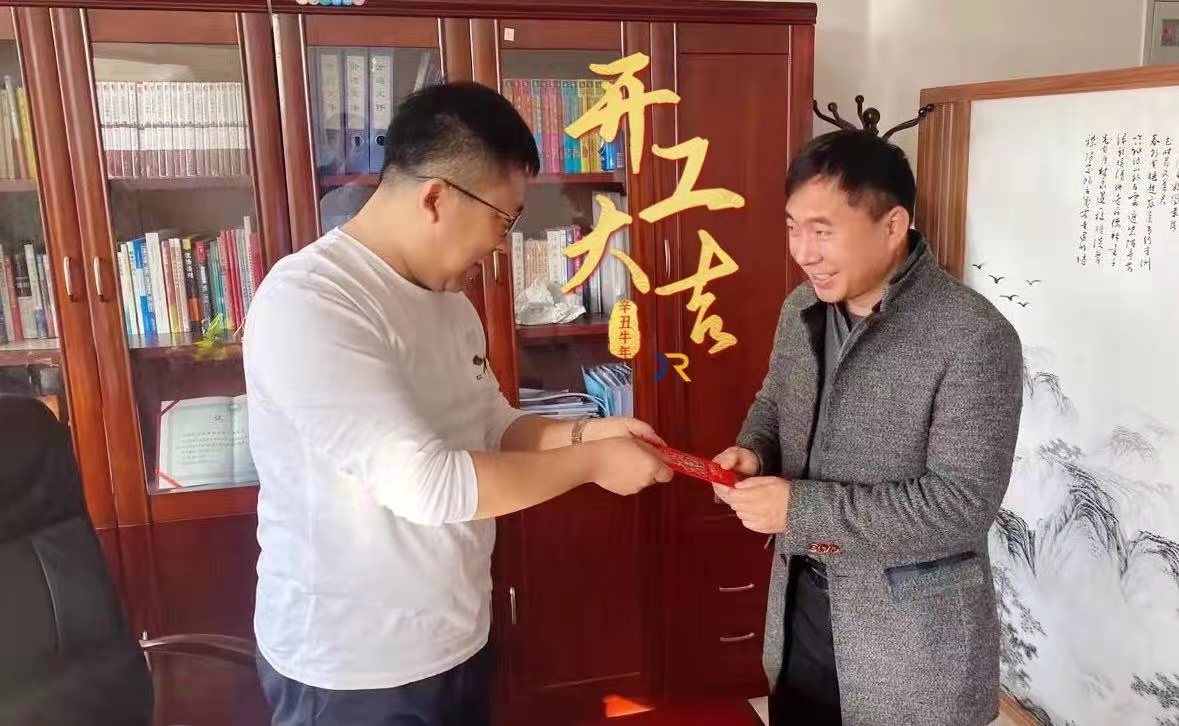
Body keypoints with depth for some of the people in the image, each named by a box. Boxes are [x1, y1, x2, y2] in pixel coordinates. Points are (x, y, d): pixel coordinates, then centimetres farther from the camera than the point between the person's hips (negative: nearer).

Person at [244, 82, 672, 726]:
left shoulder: (446, 297, 4)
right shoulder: (307, 304, -24)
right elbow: (424, 482, -30)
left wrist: (582, 432, -4)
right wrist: (591, 462, -21)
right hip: (352, 670, -7)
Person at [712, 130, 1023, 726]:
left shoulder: (973, 338, -22)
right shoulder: (801, 309, 0)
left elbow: (961, 506, -25)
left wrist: (801, 507, -27)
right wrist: (753, 452, -8)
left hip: (912, 642, -5)